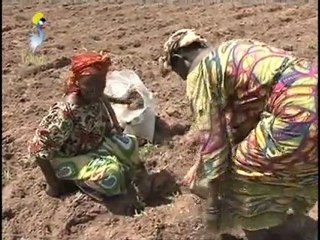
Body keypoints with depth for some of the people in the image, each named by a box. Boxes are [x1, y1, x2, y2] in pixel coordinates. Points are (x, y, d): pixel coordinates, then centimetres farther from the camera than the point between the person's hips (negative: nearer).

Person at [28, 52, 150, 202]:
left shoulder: (94, 96, -15)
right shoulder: (65, 112, -36)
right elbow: (38, 149, -29)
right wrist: (53, 184, -22)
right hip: (70, 157, -7)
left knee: (130, 145, -7)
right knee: (111, 175, -26)